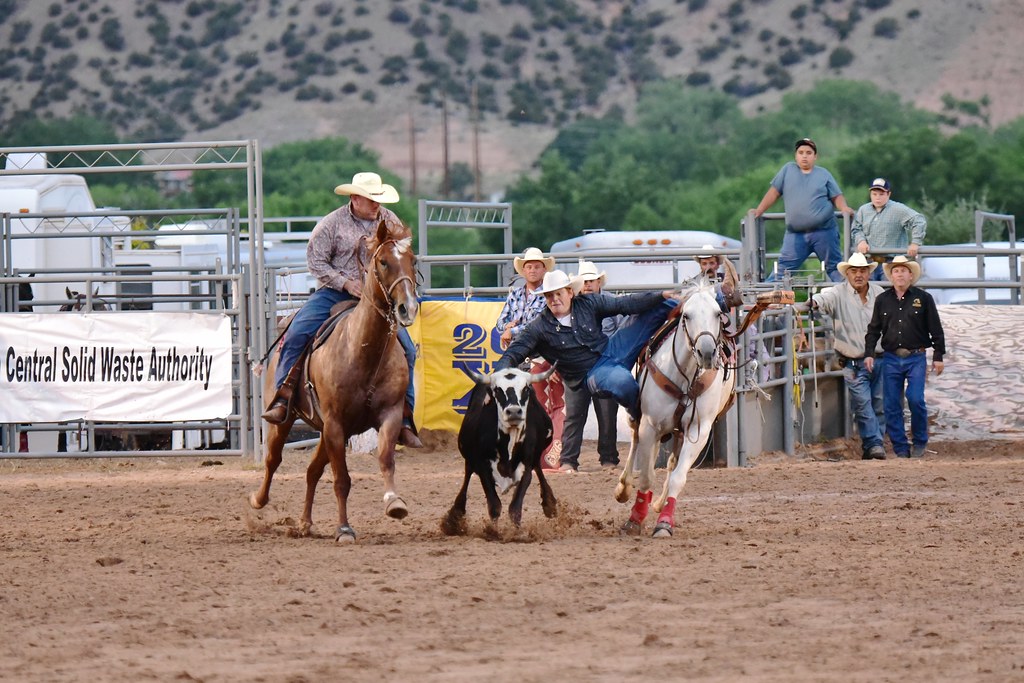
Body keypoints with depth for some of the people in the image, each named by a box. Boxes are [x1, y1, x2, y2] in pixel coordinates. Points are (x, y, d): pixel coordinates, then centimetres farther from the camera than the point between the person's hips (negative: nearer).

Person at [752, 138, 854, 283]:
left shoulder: (823, 174, 10)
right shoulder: (788, 169, 10)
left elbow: (836, 196, 8)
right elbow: (774, 192, 10)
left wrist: (844, 208, -13)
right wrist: (759, 210, 3)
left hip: (824, 231, 0)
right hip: (796, 234, 0)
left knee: (834, 267, 4)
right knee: (783, 268, -5)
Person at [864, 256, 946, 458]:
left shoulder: (923, 298, 1)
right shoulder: (882, 300, 8)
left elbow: (936, 330, 4)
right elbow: (873, 329, 14)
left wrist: (938, 356, 1)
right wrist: (869, 353, 4)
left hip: (916, 358, -3)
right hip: (891, 359, 3)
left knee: (915, 399, -14)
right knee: (892, 405, 1)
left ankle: (920, 442, 6)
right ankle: (900, 447, 9)